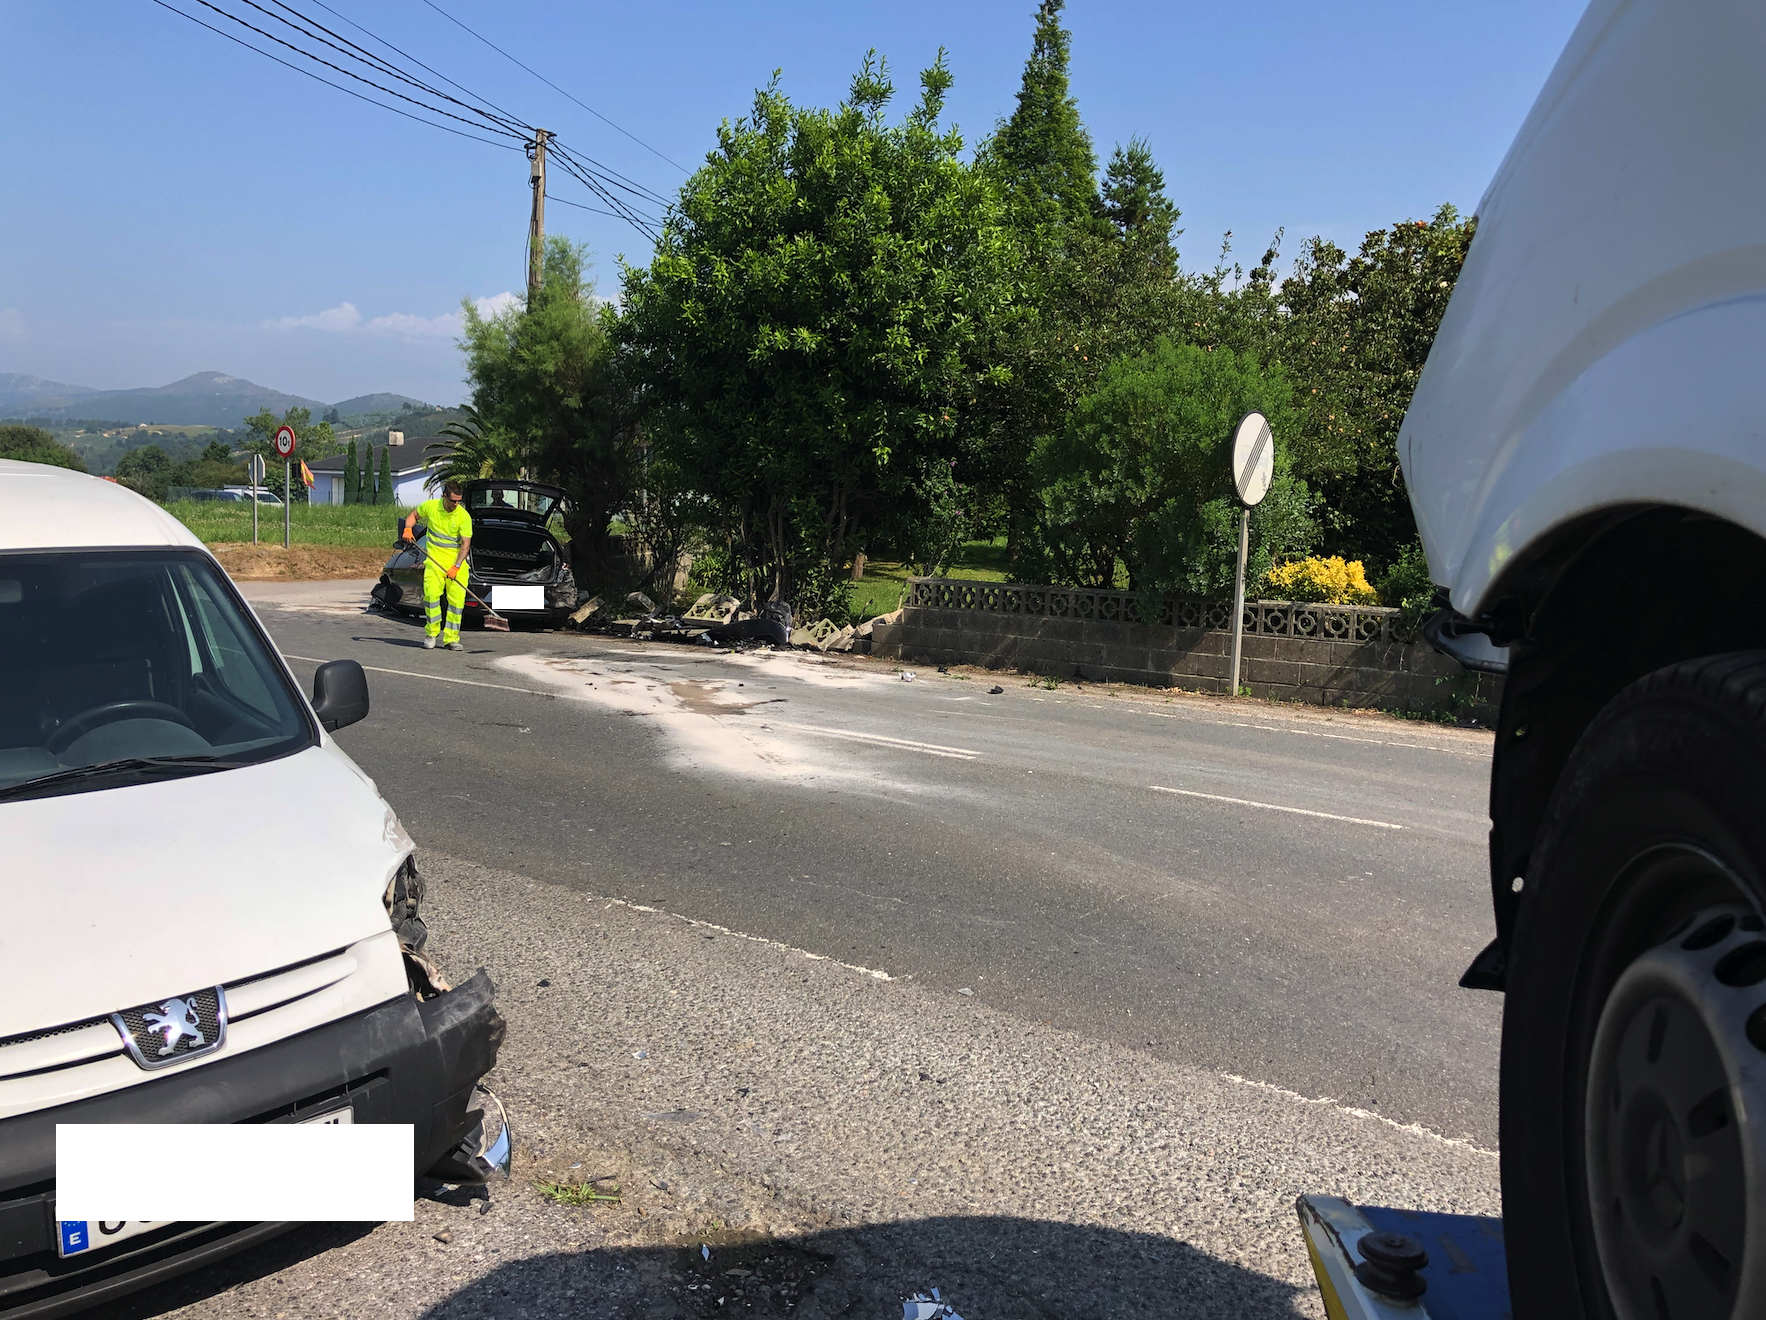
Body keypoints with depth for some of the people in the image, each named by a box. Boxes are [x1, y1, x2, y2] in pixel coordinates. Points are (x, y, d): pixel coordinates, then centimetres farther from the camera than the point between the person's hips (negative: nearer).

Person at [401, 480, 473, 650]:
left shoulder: (464, 516, -9)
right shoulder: (430, 506, -4)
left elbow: (466, 544, -10)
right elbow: (413, 515, 16)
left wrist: (456, 567, -19)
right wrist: (408, 529, -5)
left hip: (457, 560, 0)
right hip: (434, 558, 0)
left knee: (457, 598, -5)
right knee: (431, 593, -15)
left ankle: (451, 639, 2)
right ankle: (431, 633, -1)